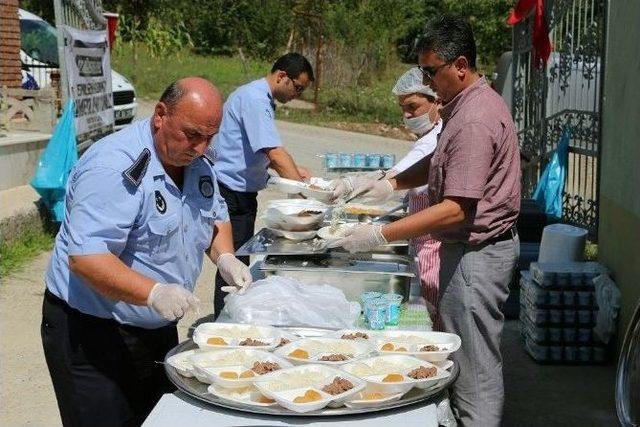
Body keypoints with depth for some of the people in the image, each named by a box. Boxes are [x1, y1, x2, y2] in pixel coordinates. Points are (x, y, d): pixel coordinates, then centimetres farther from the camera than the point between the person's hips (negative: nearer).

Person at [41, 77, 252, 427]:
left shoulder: (197, 162, 2)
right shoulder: (115, 166, -25)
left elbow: (216, 216, 17)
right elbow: (85, 258, -32)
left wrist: (225, 257, -3)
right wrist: (153, 293, -43)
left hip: (159, 328, 8)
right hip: (92, 333, -8)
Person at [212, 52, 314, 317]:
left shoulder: (262, 98, 15)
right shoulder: (254, 98, -18)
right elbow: (274, 152, -27)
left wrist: (293, 171, 10)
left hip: (241, 193, 10)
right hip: (232, 193, -10)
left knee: (238, 262, 16)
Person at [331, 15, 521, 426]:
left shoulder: (474, 121, -23)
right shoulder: (472, 102, 10)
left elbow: (456, 209, -27)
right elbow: (441, 163, 21)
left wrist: (381, 235, -25)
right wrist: (391, 183, 6)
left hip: (475, 252, -10)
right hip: (476, 246, 10)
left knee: (474, 367, 0)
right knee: (476, 358, 18)